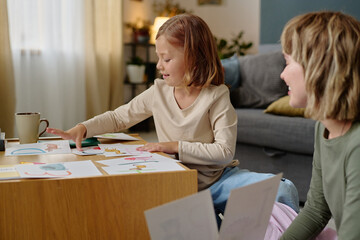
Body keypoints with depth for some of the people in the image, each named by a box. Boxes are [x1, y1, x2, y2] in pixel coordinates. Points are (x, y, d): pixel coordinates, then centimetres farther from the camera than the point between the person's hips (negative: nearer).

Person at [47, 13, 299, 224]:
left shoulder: (216, 96, -12)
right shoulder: (158, 92, 0)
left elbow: (224, 152, -18)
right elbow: (119, 117, 9)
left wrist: (176, 146, -20)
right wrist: (83, 128, -6)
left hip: (218, 180, -1)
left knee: (283, 189, -21)